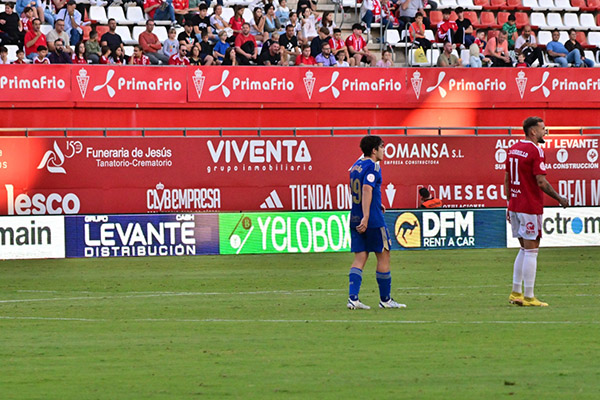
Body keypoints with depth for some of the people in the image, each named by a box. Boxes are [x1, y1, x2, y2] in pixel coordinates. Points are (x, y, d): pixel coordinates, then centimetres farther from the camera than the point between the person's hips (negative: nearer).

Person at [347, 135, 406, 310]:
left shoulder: (356, 165, 15)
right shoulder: (373, 167, -12)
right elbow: (367, 189, -24)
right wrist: (366, 217, -30)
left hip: (355, 219, 8)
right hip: (373, 220, -8)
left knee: (360, 258, 4)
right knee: (383, 256, 4)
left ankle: (353, 297, -9)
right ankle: (385, 299, 10)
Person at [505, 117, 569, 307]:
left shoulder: (513, 149, 12)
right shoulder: (535, 151, -13)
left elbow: (507, 179, 15)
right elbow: (541, 182, -18)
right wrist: (559, 199, -8)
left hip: (515, 205, 8)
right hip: (531, 207, -8)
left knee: (525, 249, 16)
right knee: (531, 250, -4)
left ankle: (516, 292, 15)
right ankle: (528, 297, -4)